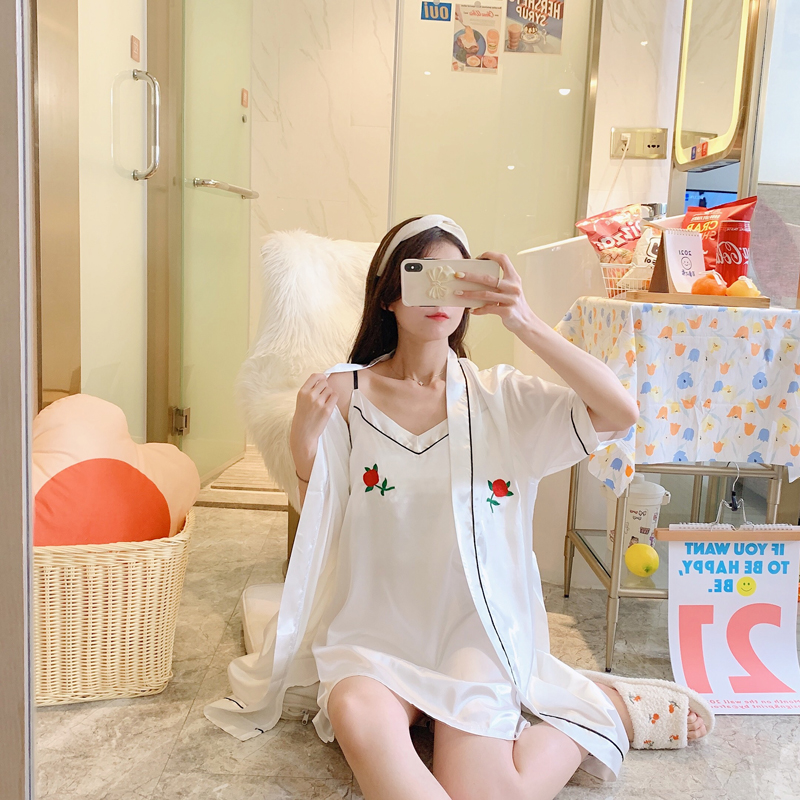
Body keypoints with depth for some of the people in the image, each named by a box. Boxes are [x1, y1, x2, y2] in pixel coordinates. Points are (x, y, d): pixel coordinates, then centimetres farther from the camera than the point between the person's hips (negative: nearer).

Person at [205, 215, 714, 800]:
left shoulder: (500, 396, 0)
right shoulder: (344, 394, 0)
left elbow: (621, 413, -16)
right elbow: (320, 530, 4)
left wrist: (523, 321, -23)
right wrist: (304, 443, -14)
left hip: (474, 626, 0)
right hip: (375, 626, 1)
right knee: (357, 715, -33)